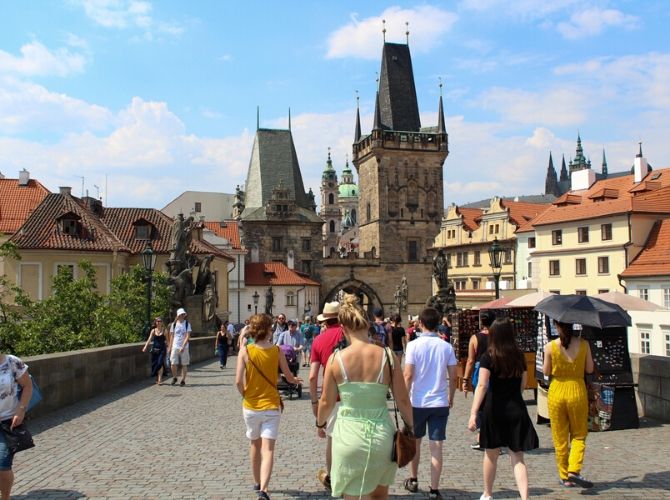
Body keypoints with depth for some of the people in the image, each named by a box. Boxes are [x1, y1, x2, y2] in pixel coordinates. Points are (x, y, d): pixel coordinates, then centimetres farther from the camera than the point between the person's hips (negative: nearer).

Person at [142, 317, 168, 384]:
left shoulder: (164, 330, 1)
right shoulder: (153, 330, 6)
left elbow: (167, 340, 3)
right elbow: (149, 339, 0)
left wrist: (168, 348, -1)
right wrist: (145, 347, -12)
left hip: (162, 349, -3)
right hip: (155, 349, 3)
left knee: (160, 363, -14)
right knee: (155, 363, 5)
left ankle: (160, 379, -11)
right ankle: (157, 379, 19)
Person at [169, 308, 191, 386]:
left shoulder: (187, 324, -1)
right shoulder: (174, 324, 6)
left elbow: (188, 336, -8)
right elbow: (172, 337, 12)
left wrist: (183, 346, -18)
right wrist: (170, 347, 8)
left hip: (184, 347, -1)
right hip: (175, 347, 1)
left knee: (184, 364, 2)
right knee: (173, 364, -6)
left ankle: (183, 380, 14)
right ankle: (174, 378, 18)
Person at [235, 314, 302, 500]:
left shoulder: (245, 350, -9)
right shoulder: (277, 351, -6)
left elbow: (238, 381, -15)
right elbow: (289, 378, 4)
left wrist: (245, 395, 5)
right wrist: (296, 380, 26)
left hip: (251, 406, 1)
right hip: (271, 406, -1)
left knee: (254, 445, 21)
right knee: (268, 449, -2)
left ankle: (257, 483, 37)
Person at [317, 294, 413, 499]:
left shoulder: (336, 358, -9)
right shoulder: (387, 355, -8)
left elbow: (326, 402, 1)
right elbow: (403, 400, -2)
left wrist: (320, 424, 22)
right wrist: (410, 427, 17)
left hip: (349, 435, -1)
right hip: (382, 435, 2)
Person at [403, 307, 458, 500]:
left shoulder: (414, 345, -10)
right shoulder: (446, 346, -2)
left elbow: (408, 375, -13)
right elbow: (453, 377, 1)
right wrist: (450, 397, 15)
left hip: (417, 402, -1)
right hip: (440, 403, 1)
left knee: (415, 442, 18)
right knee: (436, 447, 5)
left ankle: (413, 480, 32)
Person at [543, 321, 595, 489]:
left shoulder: (550, 347, -10)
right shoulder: (584, 344, -6)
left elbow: (546, 372, -2)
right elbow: (590, 369, 1)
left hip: (557, 392, 0)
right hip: (577, 391, 1)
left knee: (560, 438, 11)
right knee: (579, 435, 14)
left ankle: (565, 477, 17)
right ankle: (574, 471, -4)